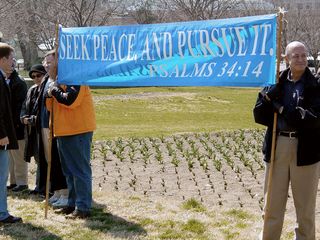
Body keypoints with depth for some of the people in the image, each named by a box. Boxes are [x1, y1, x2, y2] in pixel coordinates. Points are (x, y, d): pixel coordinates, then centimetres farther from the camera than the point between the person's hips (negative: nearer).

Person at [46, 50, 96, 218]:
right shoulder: (60, 80, 18)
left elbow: (70, 100, -27)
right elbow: (51, 107, 19)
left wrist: (54, 90, -12)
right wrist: (51, 95, -2)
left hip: (78, 131, -10)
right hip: (64, 131, 10)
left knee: (80, 170, -7)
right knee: (69, 171, 14)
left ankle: (83, 208, -5)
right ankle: (73, 204, 23)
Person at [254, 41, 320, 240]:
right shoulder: (276, 84, 6)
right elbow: (259, 116, 3)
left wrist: (284, 111, -16)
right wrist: (268, 97, -15)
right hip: (278, 146, 3)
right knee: (273, 201, 9)